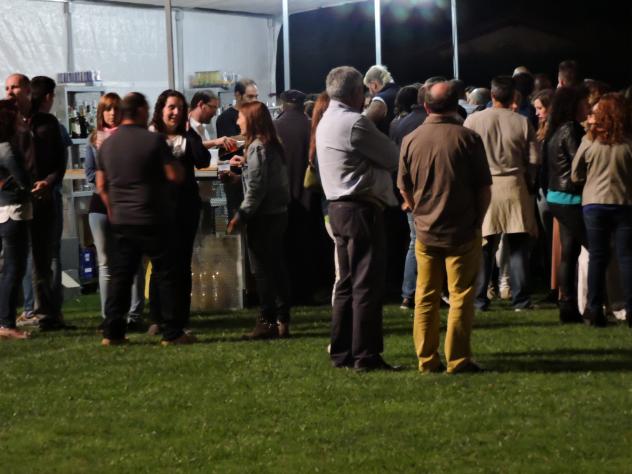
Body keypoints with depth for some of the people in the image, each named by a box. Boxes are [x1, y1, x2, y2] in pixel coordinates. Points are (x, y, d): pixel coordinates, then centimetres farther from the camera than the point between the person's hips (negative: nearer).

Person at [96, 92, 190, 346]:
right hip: (152, 221, -5)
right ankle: (172, 332, 1)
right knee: (165, 276, 2)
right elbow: (176, 175, -13)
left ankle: (112, 332, 7)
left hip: (121, 222, 5)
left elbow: (101, 186, 13)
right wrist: (173, 160, 7)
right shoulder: (153, 140, -11)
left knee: (119, 276, 9)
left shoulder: (107, 144, 7)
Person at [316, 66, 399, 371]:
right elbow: (393, 158, -7)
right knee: (368, 284, -7)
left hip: (339, 208, 10)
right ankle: (366, 356, -7)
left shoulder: (326, 122, 16)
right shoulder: (355, 123, -15)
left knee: (347, 283, 14)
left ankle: (342, 352, 17)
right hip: (362, 208, -10)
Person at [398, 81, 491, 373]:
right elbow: (484, 189, -5)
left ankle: (427, 360, 12)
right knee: (461, 297, 2)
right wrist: (477, 220, 9)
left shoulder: (411, 140, -1)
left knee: (425, 297, 10)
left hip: (425, 232, 3)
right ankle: (458, 360, 2)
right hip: (463, 231, -3)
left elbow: (404, 188, 8)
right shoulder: (468, 139, -9)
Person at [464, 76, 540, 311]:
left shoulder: (473, 120, -4)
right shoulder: (522, 123, -3)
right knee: (518, 245, 6)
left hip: (483, 186, 0)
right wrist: (528, 182, 17)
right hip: (514, 186, 0)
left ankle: (479, 298, 6)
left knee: (483, 245, 5)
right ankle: (520, 298, 6)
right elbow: (533, 160, 0)